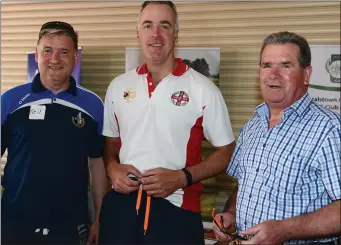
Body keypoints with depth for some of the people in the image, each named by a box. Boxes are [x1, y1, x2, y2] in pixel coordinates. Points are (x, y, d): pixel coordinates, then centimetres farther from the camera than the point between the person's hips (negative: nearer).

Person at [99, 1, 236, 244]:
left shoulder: (202, 89, -5)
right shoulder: (118, 86, 8)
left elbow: (226, 151, -2)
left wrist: (182, 177, -15)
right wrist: (113, 168, -4)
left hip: (176, 209, -3)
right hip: (121, 204, 3)